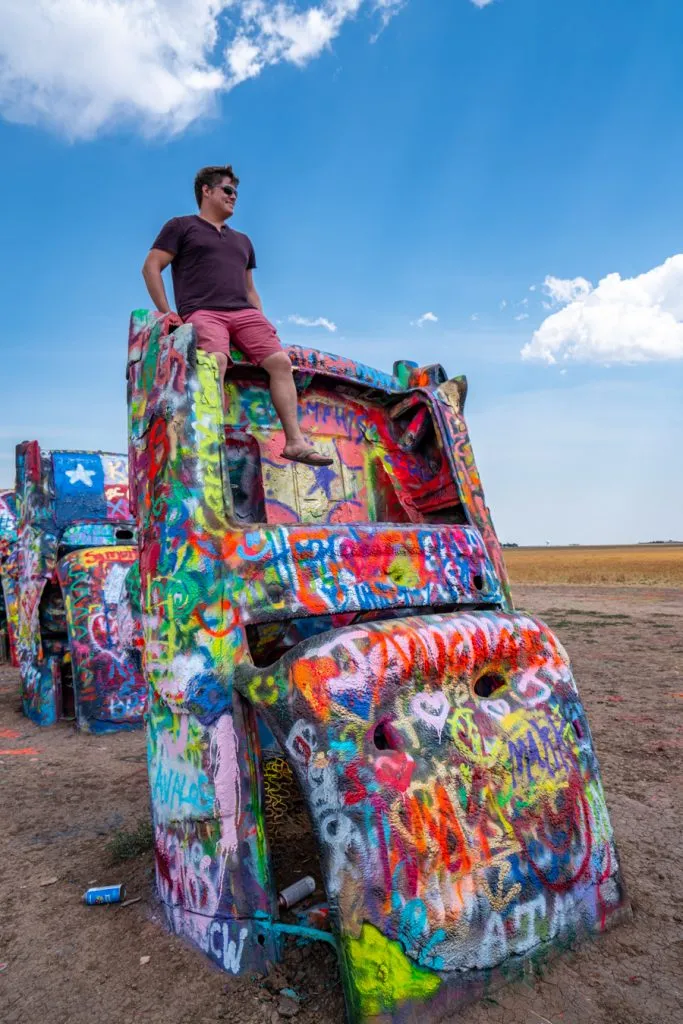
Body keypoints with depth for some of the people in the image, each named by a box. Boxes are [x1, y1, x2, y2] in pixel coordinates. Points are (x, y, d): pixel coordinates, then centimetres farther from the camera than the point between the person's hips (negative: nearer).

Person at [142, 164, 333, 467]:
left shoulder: (242, 241, 33)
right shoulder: (181, 227, 15)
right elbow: (151, 267, 7)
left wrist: (261, 322, 15)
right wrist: (166, 312, -6)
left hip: (244, 312, 5)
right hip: (202, 312, -5)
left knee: (280, 361, -19)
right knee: (216, 360, -35)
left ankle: (294, 441, -22)